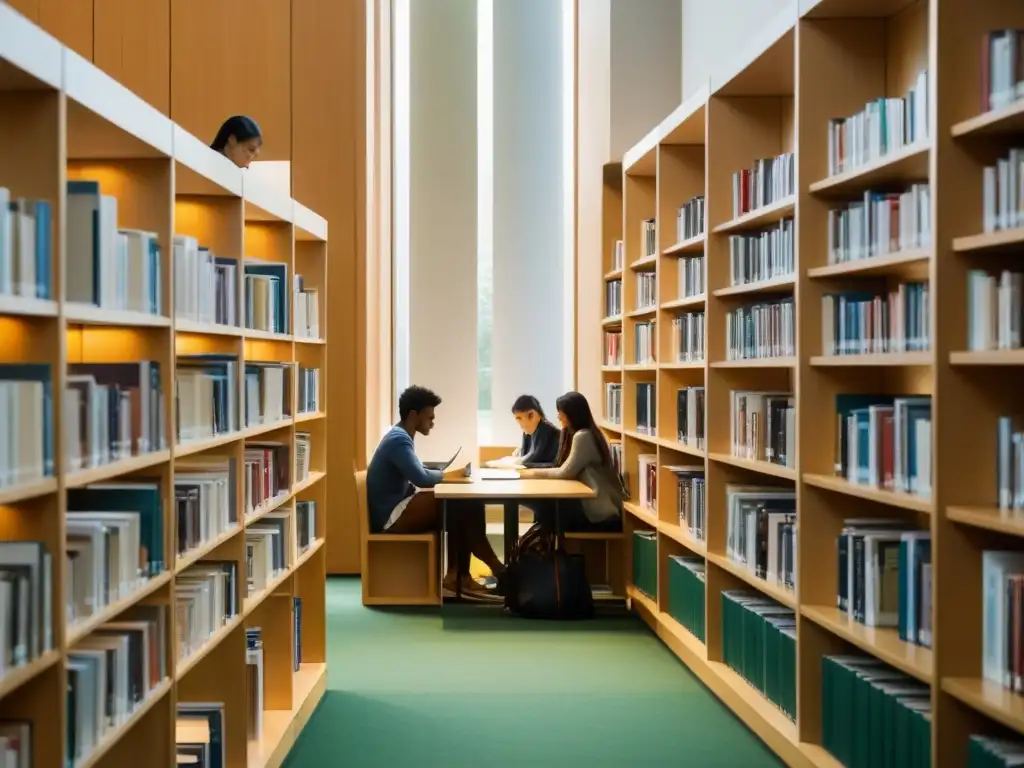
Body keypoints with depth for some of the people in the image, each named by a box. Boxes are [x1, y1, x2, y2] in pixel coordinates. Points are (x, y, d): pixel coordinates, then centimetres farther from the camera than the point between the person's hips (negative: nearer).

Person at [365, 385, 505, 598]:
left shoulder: (401, 436, 14)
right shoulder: (399, 439, -19)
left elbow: (418, 472, 19)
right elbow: (421, 478, -28)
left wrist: (447, 473, 0)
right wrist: (449, 474, -9)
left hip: (399, 508, 10)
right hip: (392, 516, -10)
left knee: (467, 506, -1)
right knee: (462, 507, -17)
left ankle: (457, 576, -4)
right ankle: (494, 567, -4)